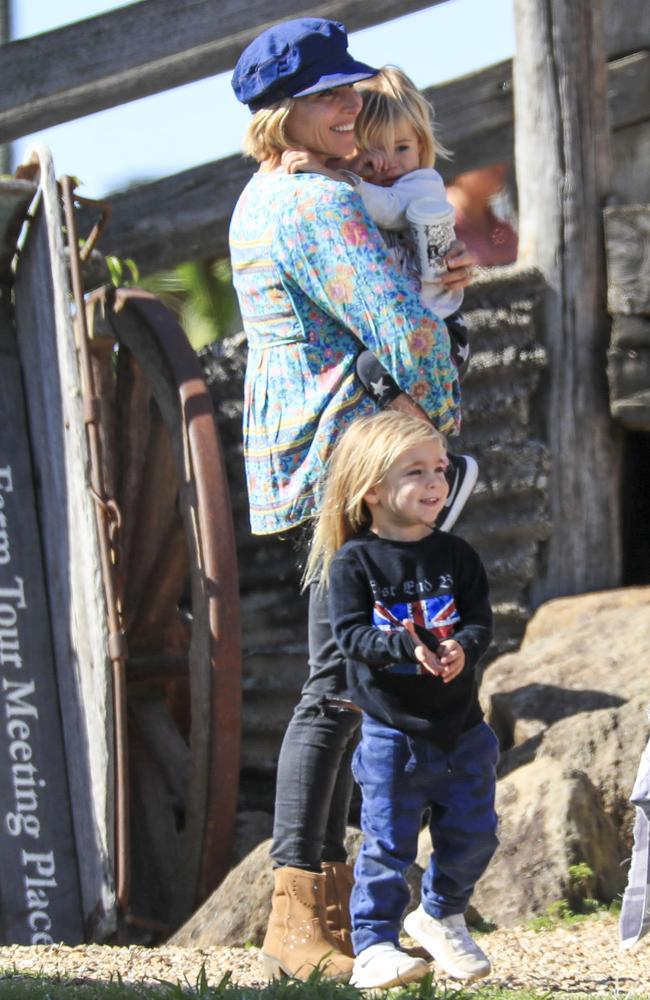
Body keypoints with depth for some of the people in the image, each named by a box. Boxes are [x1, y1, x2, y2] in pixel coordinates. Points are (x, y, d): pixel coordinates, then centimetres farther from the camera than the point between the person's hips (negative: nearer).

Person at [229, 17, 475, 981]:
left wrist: (439, 276, 14)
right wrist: (440, 411, -2)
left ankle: (329, 896, 18)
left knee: (350, 680, 14)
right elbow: (402, 330, -21)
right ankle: (296, 916, -13)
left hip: (306, 458, 11)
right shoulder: (317, 204, -15)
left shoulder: (263, 200, 18)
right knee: (340, 683, -12)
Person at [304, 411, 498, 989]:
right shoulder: (354, 561, -7)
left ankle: (442, 914, 33)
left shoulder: (456, 556, 3)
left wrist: (462, 648, -25)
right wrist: (405, 645, -30)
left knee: (473, 834, 10)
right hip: (390, 730, -4)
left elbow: (481, 620, -2)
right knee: (388, 843, -3)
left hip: (461, 729, 4)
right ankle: (375, 945, 6)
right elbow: (351, 634, -14)